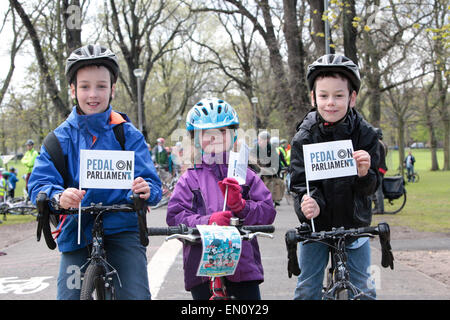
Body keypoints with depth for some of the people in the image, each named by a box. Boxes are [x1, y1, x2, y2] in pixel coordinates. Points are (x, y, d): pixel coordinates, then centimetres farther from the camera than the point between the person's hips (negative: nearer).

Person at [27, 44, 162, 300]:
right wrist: (58, 197, -29)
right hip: (77, 232, 2)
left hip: (122, 231, -1)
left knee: (136, 296, -15)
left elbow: (151, 182, -5)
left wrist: (146, 190, -30)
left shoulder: (129, 134, 1)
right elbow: (39, 182, -5)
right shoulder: (62, 137, 3)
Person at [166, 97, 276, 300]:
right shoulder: (190, 179, 7)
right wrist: (207, 221, -22)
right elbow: (175, 217, -5)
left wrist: (241, 206, -17)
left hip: (244, 265, 1)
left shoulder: (245, 175, 10)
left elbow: (268, 211, 2)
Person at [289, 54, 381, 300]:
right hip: (315, 224, 0)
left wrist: (364, 174, -33)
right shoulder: (304, 136, -10)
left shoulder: (364, 134, -9)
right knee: (307, 289, 7)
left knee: (362, 290, 7)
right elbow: (299, 182, -12)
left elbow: (370, 188, -10)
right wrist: (308, 202, -34)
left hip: (353, 224, 0)